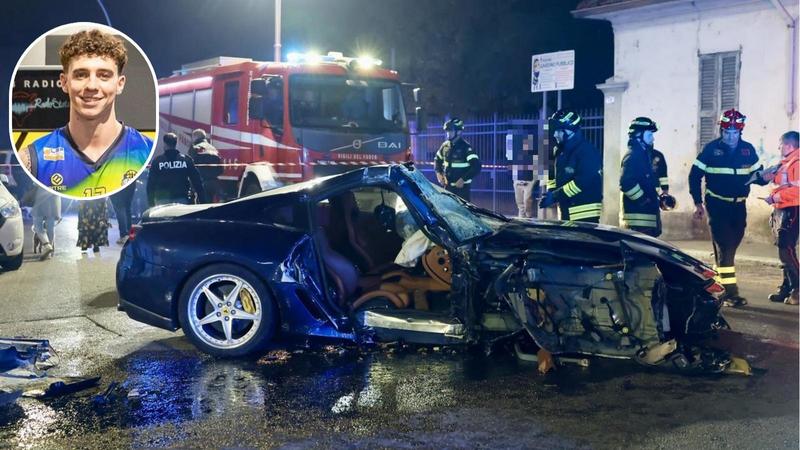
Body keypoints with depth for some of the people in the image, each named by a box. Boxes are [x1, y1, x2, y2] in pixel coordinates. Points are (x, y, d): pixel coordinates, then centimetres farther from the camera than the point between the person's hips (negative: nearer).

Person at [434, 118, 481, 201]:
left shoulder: (466, 147, -13)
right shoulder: (445, 145, 6)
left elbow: (476, 167, -22)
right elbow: (437, 159, 23)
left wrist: (463, 179, -24)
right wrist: (438, 173, 6)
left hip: (462, 187, -6)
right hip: (448, 186, 6)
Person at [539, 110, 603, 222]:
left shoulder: (587, 151, -15)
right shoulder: (561, 151, 15)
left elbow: (582, 182, -24)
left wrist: (554, 196, -21)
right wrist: (551, 193, 2)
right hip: (567, 212, 9)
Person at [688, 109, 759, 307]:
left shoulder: (748, 149, 3)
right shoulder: (711, 149, -6)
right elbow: (695, 176, -2)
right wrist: (698, 203, -3)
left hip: (738, 206, 4)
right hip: (717, 205, -4)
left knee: (730, 247, 12)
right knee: (723, 247, -9)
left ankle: (719, 287, 27)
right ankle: (730, 292, -10)